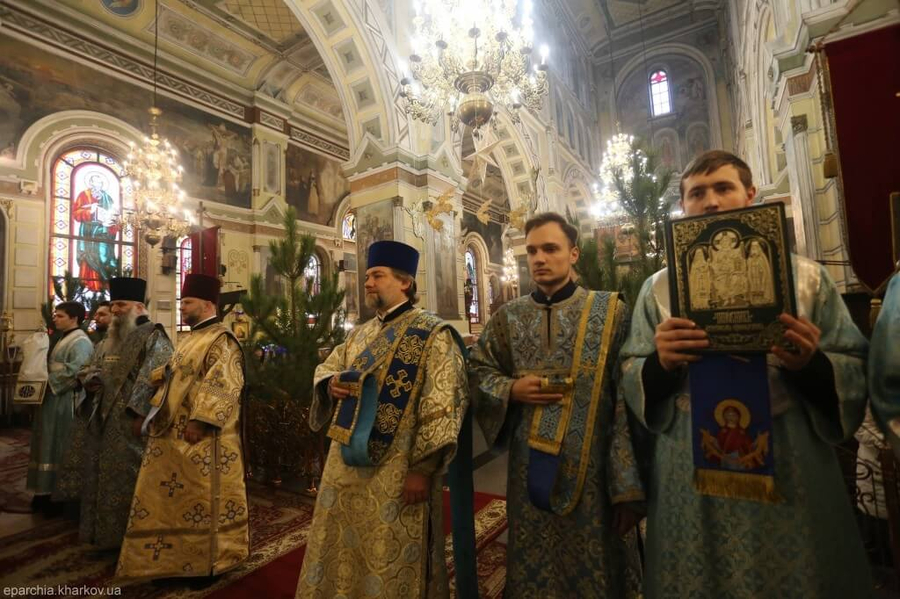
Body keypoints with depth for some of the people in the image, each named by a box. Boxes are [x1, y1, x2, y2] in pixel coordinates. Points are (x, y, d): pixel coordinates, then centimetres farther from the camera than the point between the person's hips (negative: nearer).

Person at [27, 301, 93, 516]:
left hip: (66, 402, -10)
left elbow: (75, 371, -24)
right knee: (51, 446, 15)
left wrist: (49, 383, -16)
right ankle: (49, 491, 25)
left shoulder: (80, 341, -15)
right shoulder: (65, 339, 17)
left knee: (62, 447, -3)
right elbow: (55, 367, 23)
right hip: (54, 399, 10)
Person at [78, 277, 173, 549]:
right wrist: (92, 379, -3)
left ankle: (126, 536, 13)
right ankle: (103, 531, 31)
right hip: (103, 419, 9)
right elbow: (93, 368, 21)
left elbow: (152, 379, -18)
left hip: (129, 420, -8)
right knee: (102, 475, 16)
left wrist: (138, 413, -23)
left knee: (126, 478, -1)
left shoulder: (154, 337, -11)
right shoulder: (109, 340, 16)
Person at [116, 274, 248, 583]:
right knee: (173, 497, 19)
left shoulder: (221, 340, -16)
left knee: (203, 499, 1)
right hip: (174, 432, 10)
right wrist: (163, 373, 8)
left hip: (200, 437, -10)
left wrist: (199, 421, -26)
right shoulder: (192, 338, 15)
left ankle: (209, 560, 17)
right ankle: (172, 557, 35)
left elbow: (222, 386, -24)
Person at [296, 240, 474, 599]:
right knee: (342, 549, 22)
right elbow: (327, 367, 20)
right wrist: (331, 382, -5)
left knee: (388, 561, 11)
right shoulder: (360, 335, 11)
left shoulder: (432, 334, -12)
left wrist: (422, 468, -20)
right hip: (347, 466, 7)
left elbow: (443, 405, -18)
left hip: (396, 472, -7)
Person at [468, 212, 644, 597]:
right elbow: (476, 370, 9)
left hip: (592, 472, -2)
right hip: (530, 470, 3)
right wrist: (511, 390, -11)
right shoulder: (508, 317, 3)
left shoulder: (611, 311, -6)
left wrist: (627, 485, -11)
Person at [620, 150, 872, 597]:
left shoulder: (806, 276, 2)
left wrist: (810, 364, -19)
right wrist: (661, 364, -19)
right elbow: (632, 380, 1)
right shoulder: (659, 287, 1)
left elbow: (856, 372, 1)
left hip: (790, 466, 1)